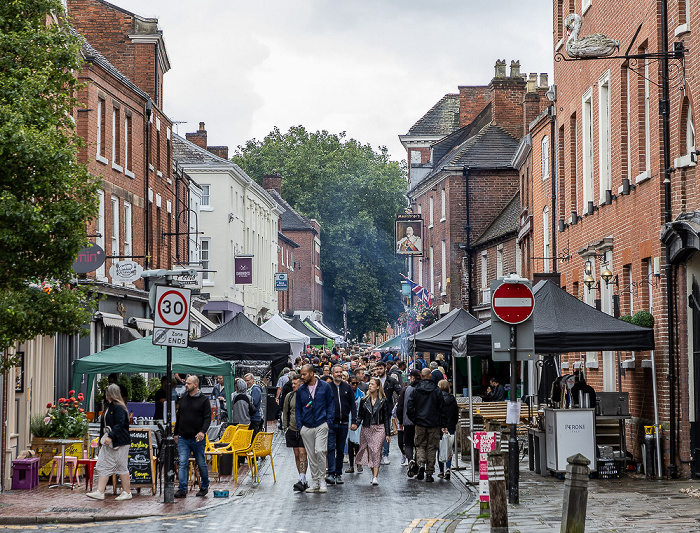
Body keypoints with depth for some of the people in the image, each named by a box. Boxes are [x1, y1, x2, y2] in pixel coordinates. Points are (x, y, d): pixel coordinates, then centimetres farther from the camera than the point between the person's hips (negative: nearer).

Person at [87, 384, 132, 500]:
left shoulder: (119, 408, -15)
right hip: (108, 443, 10)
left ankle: (127, 492, 9)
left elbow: (119, 424, -23)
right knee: (103, 466, 4)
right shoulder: (108, 406, 14)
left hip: (119, 442, -10)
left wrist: (110, 436, -28)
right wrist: (103, 438, 19)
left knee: (122, 467, -1)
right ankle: (100, 492, 3)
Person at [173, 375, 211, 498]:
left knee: (201, 464, 7)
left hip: (197, 439, -3)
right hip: (183, 438, 3)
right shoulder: (183, 399, 11)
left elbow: (208, 418, -8)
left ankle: (204, 487, 24)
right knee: (183, 464, -6)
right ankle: (182, 489, -9)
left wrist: (202, 431, -23)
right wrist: (175, 433, 18)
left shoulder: (204, 400, -3)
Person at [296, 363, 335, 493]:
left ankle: (322, 481, -2)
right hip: (306, 427, 3)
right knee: (311, 455, 5)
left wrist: (328, 422, -4)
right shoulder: (301, 390, 8)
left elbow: (330, 405, 6)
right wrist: (299, 425, 4)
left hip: (321, 425, -3)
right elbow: (298, 409, 14)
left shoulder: (324, 387, 2)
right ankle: (314, 481, 14)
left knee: (320, 451, -14)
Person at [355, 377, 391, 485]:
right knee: (369, 452, 6)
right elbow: (361, 415, 10)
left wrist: (388, 434, 1)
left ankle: (375, 477, -16)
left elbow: (386, 418, 3)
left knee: (376, 452, -12)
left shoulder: (383, 401, 2)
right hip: (366, 429, 3)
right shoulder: (364, 400, 9)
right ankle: (374, 474, 22)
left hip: (379, 429, -3)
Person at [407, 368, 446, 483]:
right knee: (432, 447, 6)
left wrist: (414, 420, 10)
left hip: (420, 423, 0)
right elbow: (442, 408, 0)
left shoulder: (416, 390, -2)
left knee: (420, 445, 13)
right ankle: (429, 473, 4)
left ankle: (421, 463, -14)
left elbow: (409, 408, -2)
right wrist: (443, 425, 6)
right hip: (434, 424, 0)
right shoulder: (436, 391, -3)